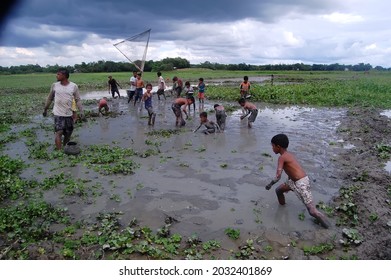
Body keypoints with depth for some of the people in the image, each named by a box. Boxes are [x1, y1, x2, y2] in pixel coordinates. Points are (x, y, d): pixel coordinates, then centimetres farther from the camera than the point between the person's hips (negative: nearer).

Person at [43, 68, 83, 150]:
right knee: (58, 132, -14)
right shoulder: (54, 85, 1)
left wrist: (80, 111, -10)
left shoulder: (74, 86, -3)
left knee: (68, 134, 10)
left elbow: (78, 100, -1)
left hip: (69, 114, 1)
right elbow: (50, 98, 13)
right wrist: (45, 109, 18)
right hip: (58, 114, -1)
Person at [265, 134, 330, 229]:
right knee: (278, 190, 22)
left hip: (301, 183, -10)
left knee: (312, 211, -8)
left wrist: (270, 184, -3)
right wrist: (288, 185, 37)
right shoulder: (289, 154, 12)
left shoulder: (282, 157, -15)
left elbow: (278, 177, -21)